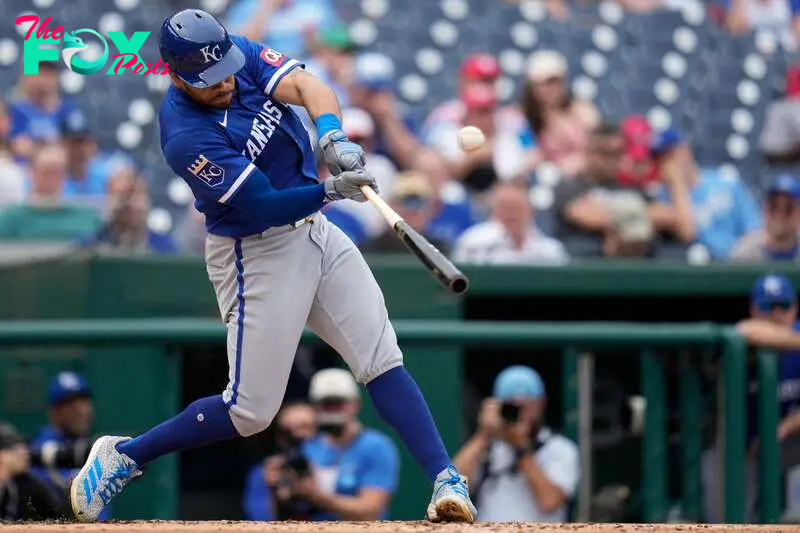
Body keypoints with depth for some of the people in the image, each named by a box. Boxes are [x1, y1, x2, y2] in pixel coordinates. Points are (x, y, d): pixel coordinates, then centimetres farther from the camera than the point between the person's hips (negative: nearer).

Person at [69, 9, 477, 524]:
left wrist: (332, 135, -39)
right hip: (257, 256, -6)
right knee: (250, 413, -1)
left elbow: (306, 86, -20)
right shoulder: (186, 137, -25)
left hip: (314, 229, 6)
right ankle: (121, 456, 16)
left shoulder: (241, 53, -6)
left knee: (384, 360, -5)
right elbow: (264, 207, -27)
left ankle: (448, 482, -8)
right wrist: (331, 190, -40)